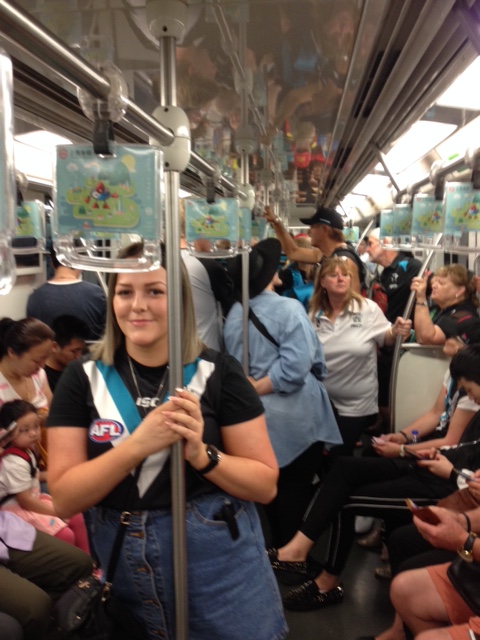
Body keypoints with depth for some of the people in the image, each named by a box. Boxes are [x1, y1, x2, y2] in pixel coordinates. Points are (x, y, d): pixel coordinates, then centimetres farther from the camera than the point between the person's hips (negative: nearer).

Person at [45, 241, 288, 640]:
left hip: (219, 563, -1)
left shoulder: (218, 373, -10)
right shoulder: (83, 379, -5)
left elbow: (266, 484, -7)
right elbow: (64, 498, -9)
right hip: (123, 567, 2)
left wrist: (201, 454, -24)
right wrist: (137, 445, -23)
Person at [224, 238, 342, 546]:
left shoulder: (235, 313, -2)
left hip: (259, 416, 6)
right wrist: (254, 389, -17)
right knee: (297, 490, 11)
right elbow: (295, 367, -25)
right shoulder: (288, 308, -17)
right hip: (295, 417, -5)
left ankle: (279, 549, 39)